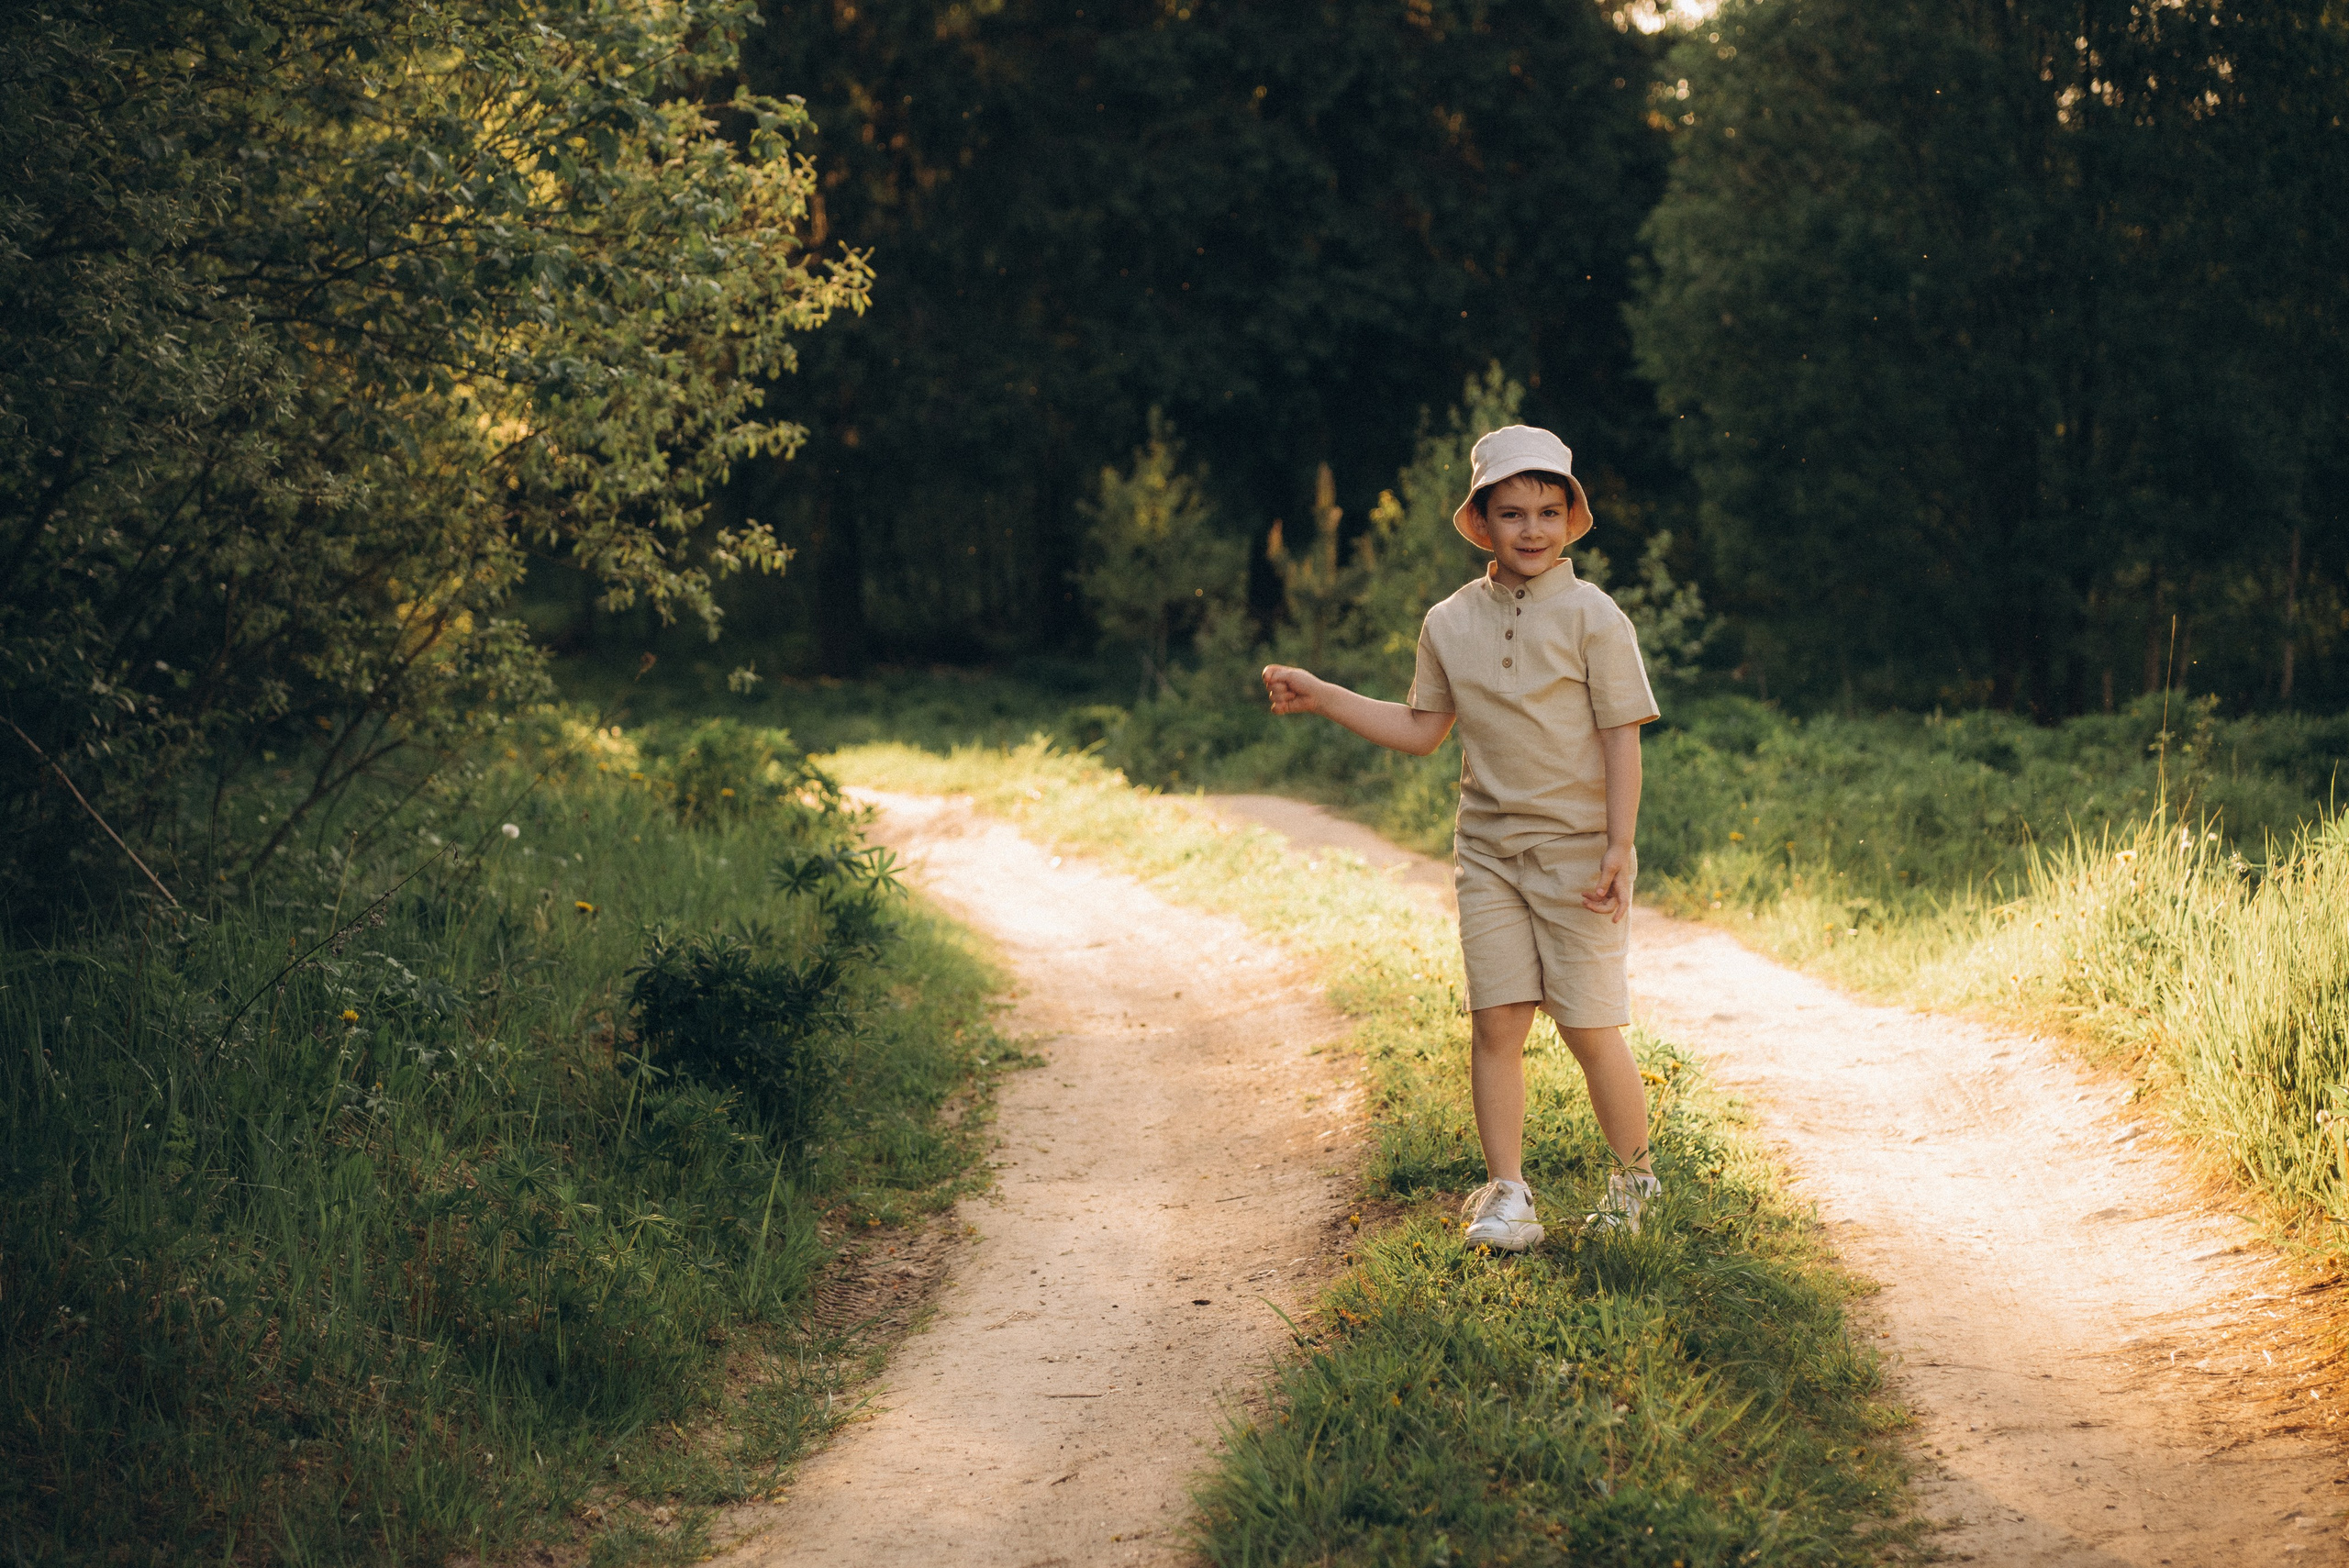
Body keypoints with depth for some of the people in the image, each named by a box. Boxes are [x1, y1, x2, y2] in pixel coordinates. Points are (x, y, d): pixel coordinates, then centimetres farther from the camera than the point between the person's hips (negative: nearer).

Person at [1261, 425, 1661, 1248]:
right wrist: (1320, 697, 9)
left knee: (1589, 1027, -2)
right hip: (1488, 849, 4)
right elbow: (1422, 731, 16)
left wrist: (1618, 849, -13)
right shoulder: (1450, 624, 7)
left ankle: (1633, 1177, 19)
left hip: (1576, 850, -4)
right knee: (1495, 1023, -2)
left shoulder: (1592, 617, -6)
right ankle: (1507, 1194, 6)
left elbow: (1621, 740, -7)